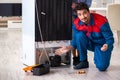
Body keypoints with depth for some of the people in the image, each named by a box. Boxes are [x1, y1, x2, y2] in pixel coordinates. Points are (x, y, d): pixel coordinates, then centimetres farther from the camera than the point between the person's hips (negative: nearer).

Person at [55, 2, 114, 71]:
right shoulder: (77, 23, -14)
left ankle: (97, 57, 12)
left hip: (102, 46, -4)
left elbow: (110, 39, -22)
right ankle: (83, 61, -11)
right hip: (90, 44, 4)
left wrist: (107, 45, -44)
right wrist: (69, 48, -24)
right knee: (79, 35, -28)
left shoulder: (101, 21, -27)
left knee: (102, 67, -26)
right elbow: (76, 40, -5)